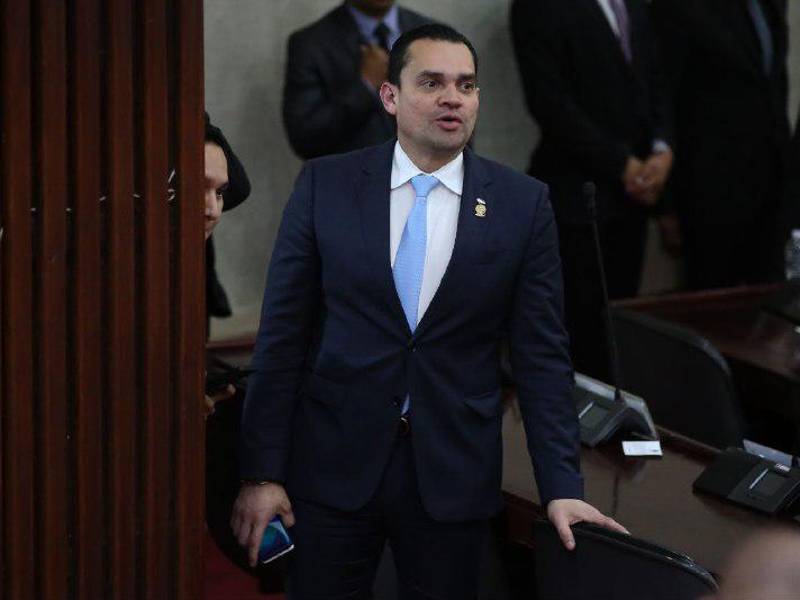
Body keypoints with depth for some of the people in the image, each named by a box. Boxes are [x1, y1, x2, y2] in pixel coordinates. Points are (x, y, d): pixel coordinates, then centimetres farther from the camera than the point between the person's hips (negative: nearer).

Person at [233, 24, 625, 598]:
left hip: (454, 474, 0)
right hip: (332, 463, 0)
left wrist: (562, 487, -6)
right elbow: (282, 335, 0)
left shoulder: (523, 202, 0)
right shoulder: (325, 184, 0)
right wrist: (262, 473, -4)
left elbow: (541, 353, 1)